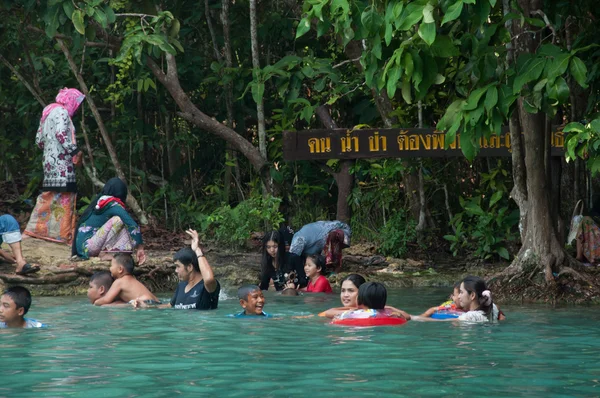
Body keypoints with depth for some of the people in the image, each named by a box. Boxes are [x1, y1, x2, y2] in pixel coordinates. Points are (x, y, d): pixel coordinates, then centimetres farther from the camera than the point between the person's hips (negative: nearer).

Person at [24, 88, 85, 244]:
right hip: (61, 162, -9)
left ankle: (35, 229, 10)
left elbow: (39, 139, 22)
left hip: (50, 161, 9)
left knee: (49, 197, 11)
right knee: (64, 196, -9)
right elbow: (61, 133, -22)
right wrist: (75, 151, -19)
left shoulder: (48, 112, 21)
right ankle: (64, 234, -12)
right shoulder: (61, 112, -7)